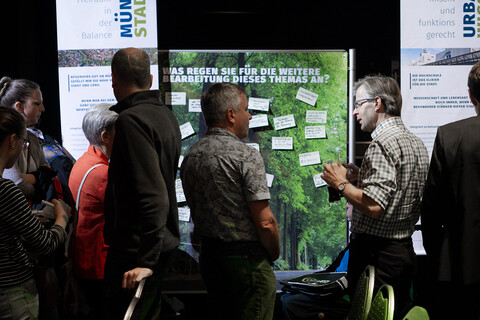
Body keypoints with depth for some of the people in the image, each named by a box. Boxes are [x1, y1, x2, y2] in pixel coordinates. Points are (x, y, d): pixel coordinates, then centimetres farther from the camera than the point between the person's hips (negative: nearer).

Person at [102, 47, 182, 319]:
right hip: (165, 244, 10)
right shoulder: (167, 115, 12)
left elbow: (153, 196, -26)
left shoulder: (131, 119, -18)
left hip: (135, 252, -10)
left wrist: (145, 260, -23)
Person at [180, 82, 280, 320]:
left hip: (207, 256, 8)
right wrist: (273, 254, 0)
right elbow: (265, 222, -18)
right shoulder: (246, 156, -16)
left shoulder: (189, 157, 6)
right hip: (246, 261, -7)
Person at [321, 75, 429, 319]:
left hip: (376, 253, -10)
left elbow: (374, 206, -25)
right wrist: (361, 178, 15)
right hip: (405, 250, 10)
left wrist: (341, 184, -10)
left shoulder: (382, 143, -17)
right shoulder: (417, 143, 13)